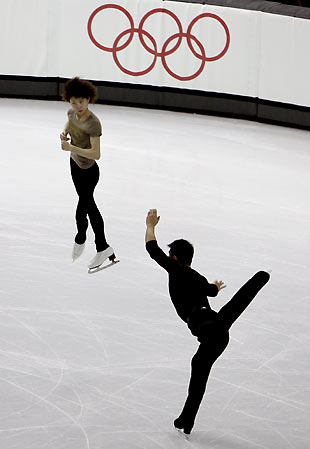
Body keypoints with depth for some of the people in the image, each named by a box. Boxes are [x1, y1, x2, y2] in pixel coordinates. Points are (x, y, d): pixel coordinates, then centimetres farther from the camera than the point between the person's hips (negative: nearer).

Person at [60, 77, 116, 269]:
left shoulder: (93, 123, -31)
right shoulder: (72, 113, -8)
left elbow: (96, 154, -35)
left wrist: (71, 147, -39)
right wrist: (64, 133, -5)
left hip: (88, 172, -8)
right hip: (75, 164, 8)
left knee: (81, 210, 3)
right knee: (89, 204, 21)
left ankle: (80, 239, 30)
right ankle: (103, 247, 36)